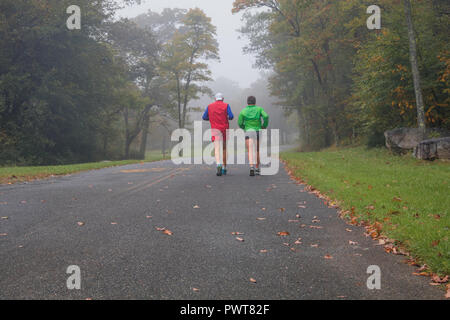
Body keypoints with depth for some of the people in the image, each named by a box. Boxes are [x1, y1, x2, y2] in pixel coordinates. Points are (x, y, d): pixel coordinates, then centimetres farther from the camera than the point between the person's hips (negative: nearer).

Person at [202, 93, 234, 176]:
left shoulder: (210, 106, 8)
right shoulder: (226, 105, 3)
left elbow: (204, 117, 10)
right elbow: (231, 116, -8)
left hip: (215, 129, -1)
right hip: (225, 129, 1)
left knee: (217, 148, -12)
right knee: (224, 148, 15)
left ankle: (219, 165, -37)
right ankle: (224, 168, 20)